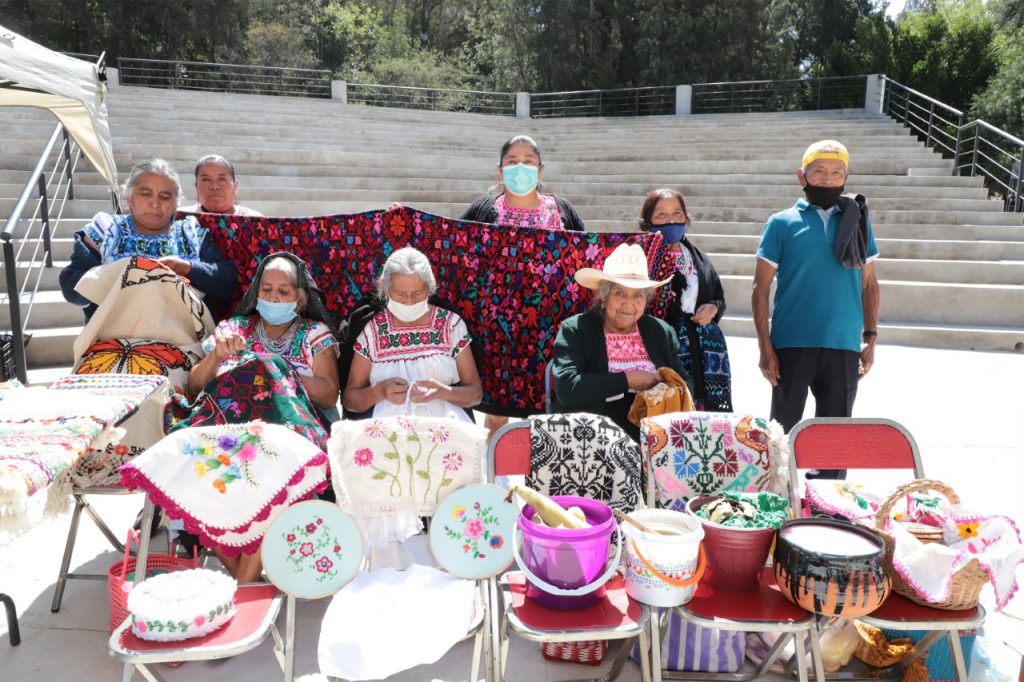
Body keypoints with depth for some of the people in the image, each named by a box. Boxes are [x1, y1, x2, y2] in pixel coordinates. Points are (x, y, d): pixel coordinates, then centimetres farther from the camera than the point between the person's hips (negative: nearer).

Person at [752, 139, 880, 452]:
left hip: (844, 347, 3)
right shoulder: (782, 223, 0)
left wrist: (870, 338, 6)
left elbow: (869, 283, 13)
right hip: (792, 344, -2)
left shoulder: (858, 222, 9)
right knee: (784, 428, 6)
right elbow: (760, 289, -2)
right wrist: (765, 347, -8)